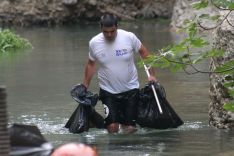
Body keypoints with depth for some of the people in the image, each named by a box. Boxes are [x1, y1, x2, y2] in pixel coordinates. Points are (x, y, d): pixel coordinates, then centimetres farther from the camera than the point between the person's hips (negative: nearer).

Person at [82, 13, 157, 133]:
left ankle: (125, 123, 31)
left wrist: (151, 75, -4)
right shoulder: (94, 43, -7)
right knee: (112, 127, -15)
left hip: (130, 89, 0)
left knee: (130, 128, 0)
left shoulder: (129, 37, -11)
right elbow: (91, 64, 9)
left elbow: (144, 53, 3)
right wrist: (84, 87, 12)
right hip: (108, 91, 0)